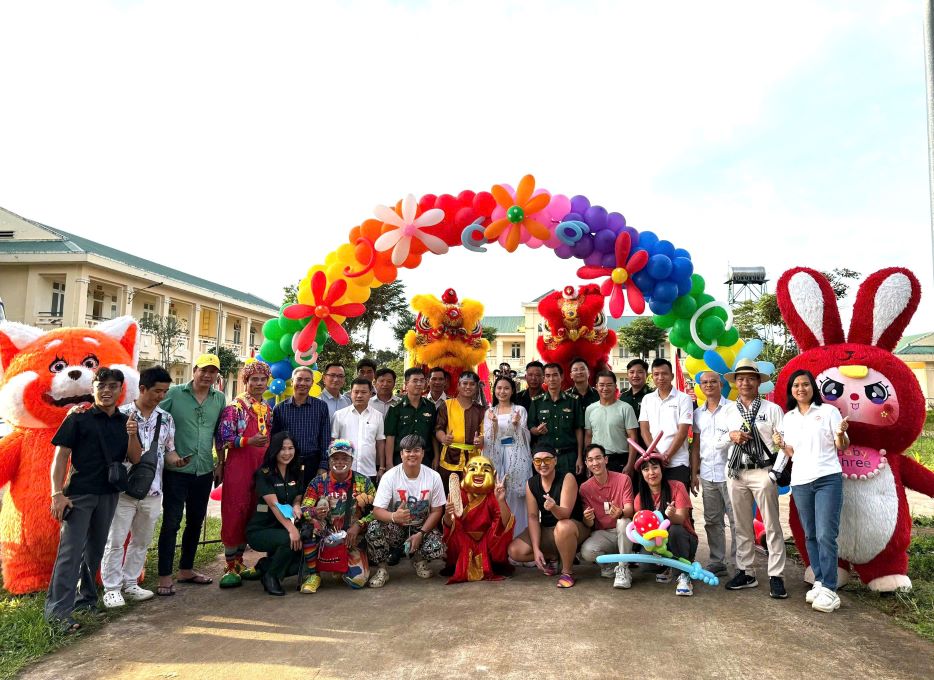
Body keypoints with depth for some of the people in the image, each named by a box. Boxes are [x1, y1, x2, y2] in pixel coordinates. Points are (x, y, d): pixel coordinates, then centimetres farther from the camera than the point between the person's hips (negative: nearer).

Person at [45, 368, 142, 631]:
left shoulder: (126, 422, 7)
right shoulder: (78, 418, -4)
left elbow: (136, 460, 3)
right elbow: (61, 456, -6)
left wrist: (131, 436, -15)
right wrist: (57, 493, -13)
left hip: (109, 495, 4)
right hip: (79, 494, -4)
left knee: (95, 550, 15)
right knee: (71, 550, -6)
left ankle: (86, 598, 29)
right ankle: (58, 610, -1)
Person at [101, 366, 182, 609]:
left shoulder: (166, 418, 6)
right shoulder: (121, 414, -8)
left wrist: (177, 460, -10)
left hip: (152, 490, 5)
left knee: (142, 541, 14)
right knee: (115, 541, 4)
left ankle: (130, 584, 28)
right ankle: (112, 588, 18)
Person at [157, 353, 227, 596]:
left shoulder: (219, 399, 6)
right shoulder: (174, 393, -6)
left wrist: (220, 464, 13)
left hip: (204, 471, 5)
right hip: (176, 470, -4)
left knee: (196, 521, 14)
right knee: (171, 522, -1)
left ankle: (186, 570, 29)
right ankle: (165, 576, 10)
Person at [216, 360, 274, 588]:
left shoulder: (267, 409, 13)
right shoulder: (235, 406, -6)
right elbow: (224, 438, -12)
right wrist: (249, 441, -25)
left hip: (261, 466, 6)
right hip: (238, 464, -6)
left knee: (251, 513, 11)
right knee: (235, 513, -3)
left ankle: (239, 561, 23)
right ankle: (230, 567, 8)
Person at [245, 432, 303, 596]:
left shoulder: (296, 473, 6)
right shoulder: (264, 474, -12)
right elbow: (274, 504, -22)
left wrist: (296, 506, -16)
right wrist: (291, 528, -35)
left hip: (283, 528, 6)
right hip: (260, 530, -6)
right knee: (290, 540, -33)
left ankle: (267, 565, 7)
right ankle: (271, 576, -5)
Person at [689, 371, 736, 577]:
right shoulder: (698, 413, 13)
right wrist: (694, 473, 11)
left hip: (729, 473, -5)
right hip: (707, 475, 5)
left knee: (736, 520, -2)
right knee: (712, 521, 11)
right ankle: (717, 562, 20)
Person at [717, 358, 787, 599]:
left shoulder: (772, 409, 2)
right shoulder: (728, 410, 11)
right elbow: (718, 440, 11)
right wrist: (731, 436, -9)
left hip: (763, 471, -3)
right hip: (735, 473, 3)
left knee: (772, 525, -1)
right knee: (742, 526, 10)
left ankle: (776, 576, 6)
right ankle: (746, 572, 19)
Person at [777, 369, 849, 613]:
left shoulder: (828, 411, 1)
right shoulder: (788, 418, 12)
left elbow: (842, 447, 0)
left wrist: (840, 434, -21)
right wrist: (781, 444, -4)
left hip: (828, 479, -4)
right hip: (800, 482, 4)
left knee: (825, 536, -9)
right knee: (810, 536, 8)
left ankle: (829, 591, -4)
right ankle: (819, 583, 17)